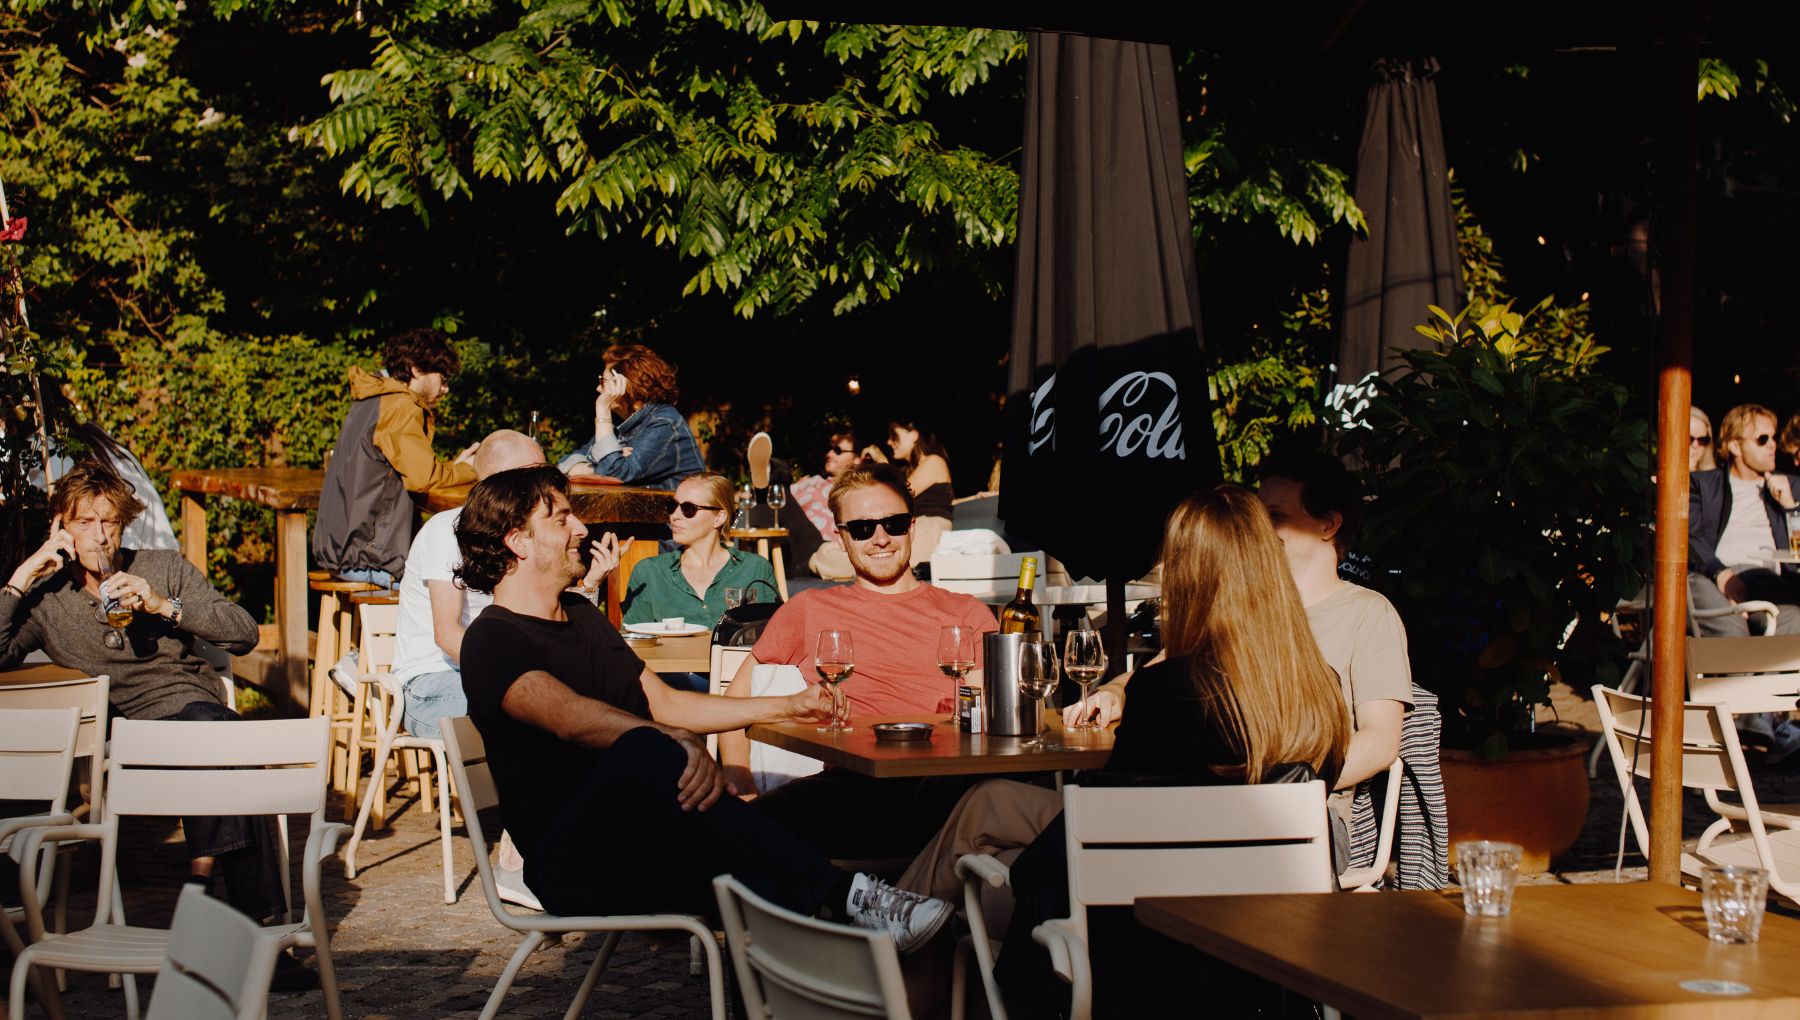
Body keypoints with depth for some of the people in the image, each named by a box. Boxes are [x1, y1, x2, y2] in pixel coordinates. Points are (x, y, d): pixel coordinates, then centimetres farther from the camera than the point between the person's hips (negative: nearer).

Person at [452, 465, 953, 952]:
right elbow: (568, 716, -26)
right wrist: (680, 743, -42)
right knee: (643, 753, -37)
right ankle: (841, 893, -37)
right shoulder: (492, 641, -6)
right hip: (572, 862, -8)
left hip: (645, 841, 8)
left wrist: (787, 707, 22)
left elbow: (663, 702, 28)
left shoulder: (582, 615, 23)